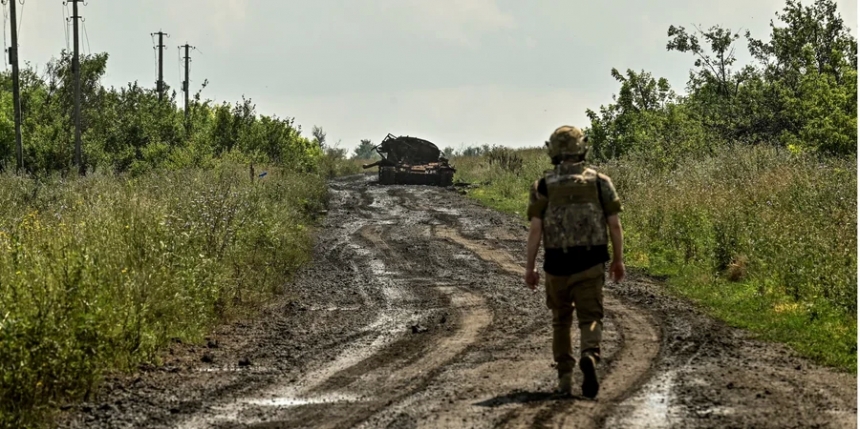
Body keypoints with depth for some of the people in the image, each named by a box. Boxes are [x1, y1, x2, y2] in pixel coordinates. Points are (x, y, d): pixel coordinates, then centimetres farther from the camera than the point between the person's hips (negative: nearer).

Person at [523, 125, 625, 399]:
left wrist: (529, 268, 0)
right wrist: (618, 260, 11)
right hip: (591, 263, -1)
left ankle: (565, 378, 16)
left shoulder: (543, 186, 1)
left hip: (557, 263, 1)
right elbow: (614, 224, 0)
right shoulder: (600, 182, 2)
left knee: (561, 320, 17)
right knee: (590, 318, 0)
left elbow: (535, 229, -5)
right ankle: (589, 356, -30)